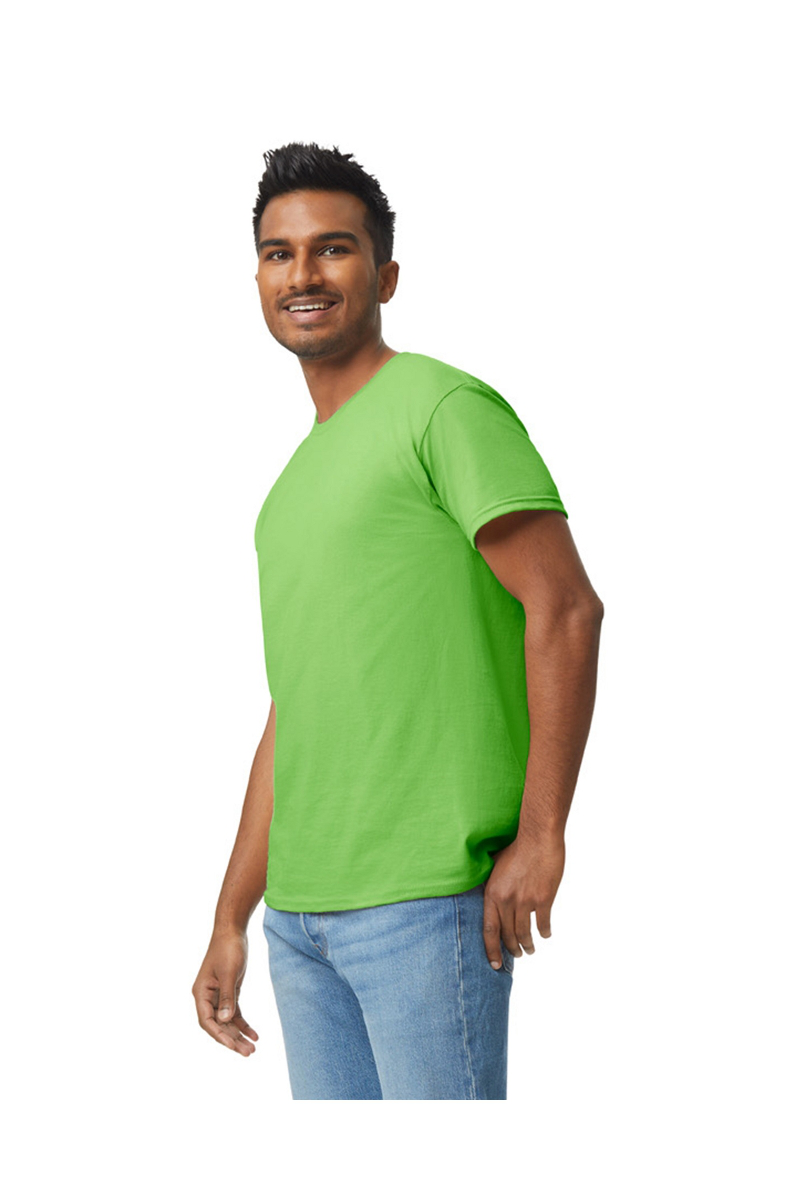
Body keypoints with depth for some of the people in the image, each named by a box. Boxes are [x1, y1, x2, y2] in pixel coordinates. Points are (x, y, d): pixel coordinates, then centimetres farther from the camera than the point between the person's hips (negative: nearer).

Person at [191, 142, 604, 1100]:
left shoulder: (445, 407, -4)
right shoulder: (293, 484, 20)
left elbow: (566, 608, -12)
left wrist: (540, 834, -16)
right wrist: (229, 923, 20)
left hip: (428, 902, -8)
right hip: (300, 914, 8)